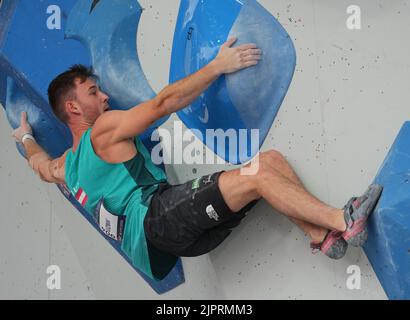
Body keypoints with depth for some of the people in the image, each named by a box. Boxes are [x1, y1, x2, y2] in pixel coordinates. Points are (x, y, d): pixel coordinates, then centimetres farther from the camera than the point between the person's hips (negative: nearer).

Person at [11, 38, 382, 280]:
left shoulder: (67, 167, 26)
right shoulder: (105, 130, 1)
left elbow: (41, 164, 49)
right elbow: (165, 102, -4)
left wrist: (26, 136, 69)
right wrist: (219, 65, 1)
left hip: (164, 235, 9)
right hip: (157, 214, -9)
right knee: (256, 174, -23)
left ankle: (322, 236, -6)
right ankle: (343, 221, -16)